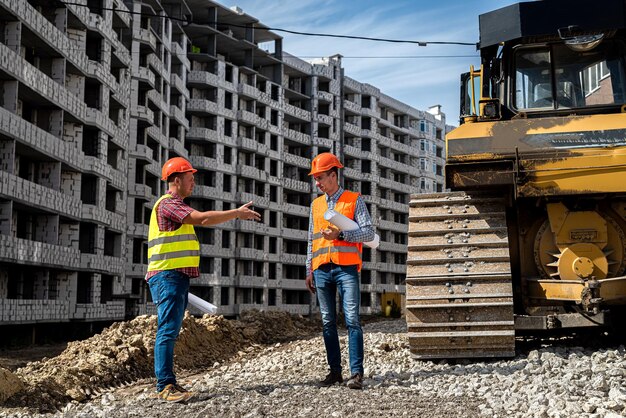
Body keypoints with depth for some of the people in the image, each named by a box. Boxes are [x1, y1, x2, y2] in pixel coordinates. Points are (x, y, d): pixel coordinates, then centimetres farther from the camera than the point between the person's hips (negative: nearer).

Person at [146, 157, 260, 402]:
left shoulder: (177, 206, 24)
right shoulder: (168, 204, -12)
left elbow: (203, 219, 20)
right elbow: (203, 218, -21)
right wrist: (237, 213, -16)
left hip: (178, 277, 11)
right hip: (167, 275, -11)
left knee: (170, 331, 10)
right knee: (168, 330, -14)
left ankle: (165, 382, 14)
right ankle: (166, 385, -16)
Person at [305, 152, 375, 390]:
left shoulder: (354, 200, 5)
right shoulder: (316, 205, 18)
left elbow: (369, 233, -3)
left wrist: (341, 234, -15)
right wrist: (309, 271, 16)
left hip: (346, 268, -5)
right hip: (322, 270, 5)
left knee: (352, 320, -11)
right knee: (328, 322, 5)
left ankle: (357, 373, -10)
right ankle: (335, 371, 10)